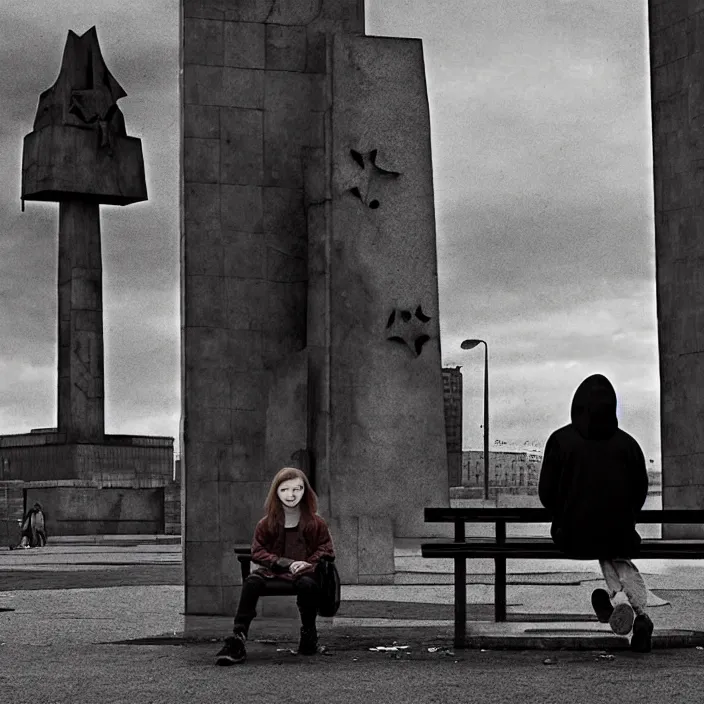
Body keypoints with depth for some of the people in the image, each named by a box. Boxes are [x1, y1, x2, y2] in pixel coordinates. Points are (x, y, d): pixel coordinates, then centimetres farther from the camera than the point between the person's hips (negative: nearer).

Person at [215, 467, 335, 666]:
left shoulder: (315, 523, 10)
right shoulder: (266, 524, 10)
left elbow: (326, 550, 8)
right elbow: (258, 552, 3)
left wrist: (309, 564, -15)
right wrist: (287, 564, -12)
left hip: (304, 572, -1)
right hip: (273, 572, 1)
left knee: (307, 583, -39)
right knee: (252, 581, -32)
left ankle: (309, 634, -13)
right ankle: (238, 637, -37)